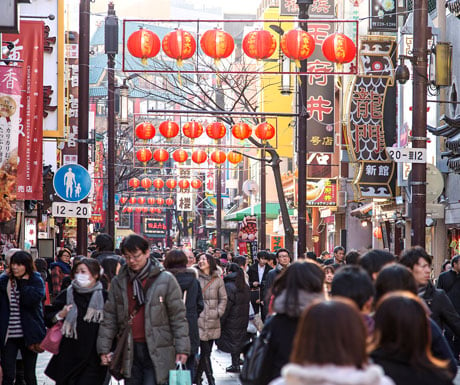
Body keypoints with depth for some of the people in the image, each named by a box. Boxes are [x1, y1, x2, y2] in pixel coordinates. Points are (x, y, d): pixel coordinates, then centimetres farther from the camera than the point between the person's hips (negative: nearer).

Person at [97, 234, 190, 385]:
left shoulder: (166, 280, 0)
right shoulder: (118, 282, 10)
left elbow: (178, 317, -1)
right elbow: (109, 318, 11)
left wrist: (181, 348, -6)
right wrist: (104, 348, 5)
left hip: (157, 352, -4)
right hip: (129, 351, 4)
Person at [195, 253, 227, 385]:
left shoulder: (218, 279, 8)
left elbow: (223, 298, 13)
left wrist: (219, 312, 1)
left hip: (213, 321, 4)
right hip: (199, 319, -3)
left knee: (206, 352, 7)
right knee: (205, 351, -8)